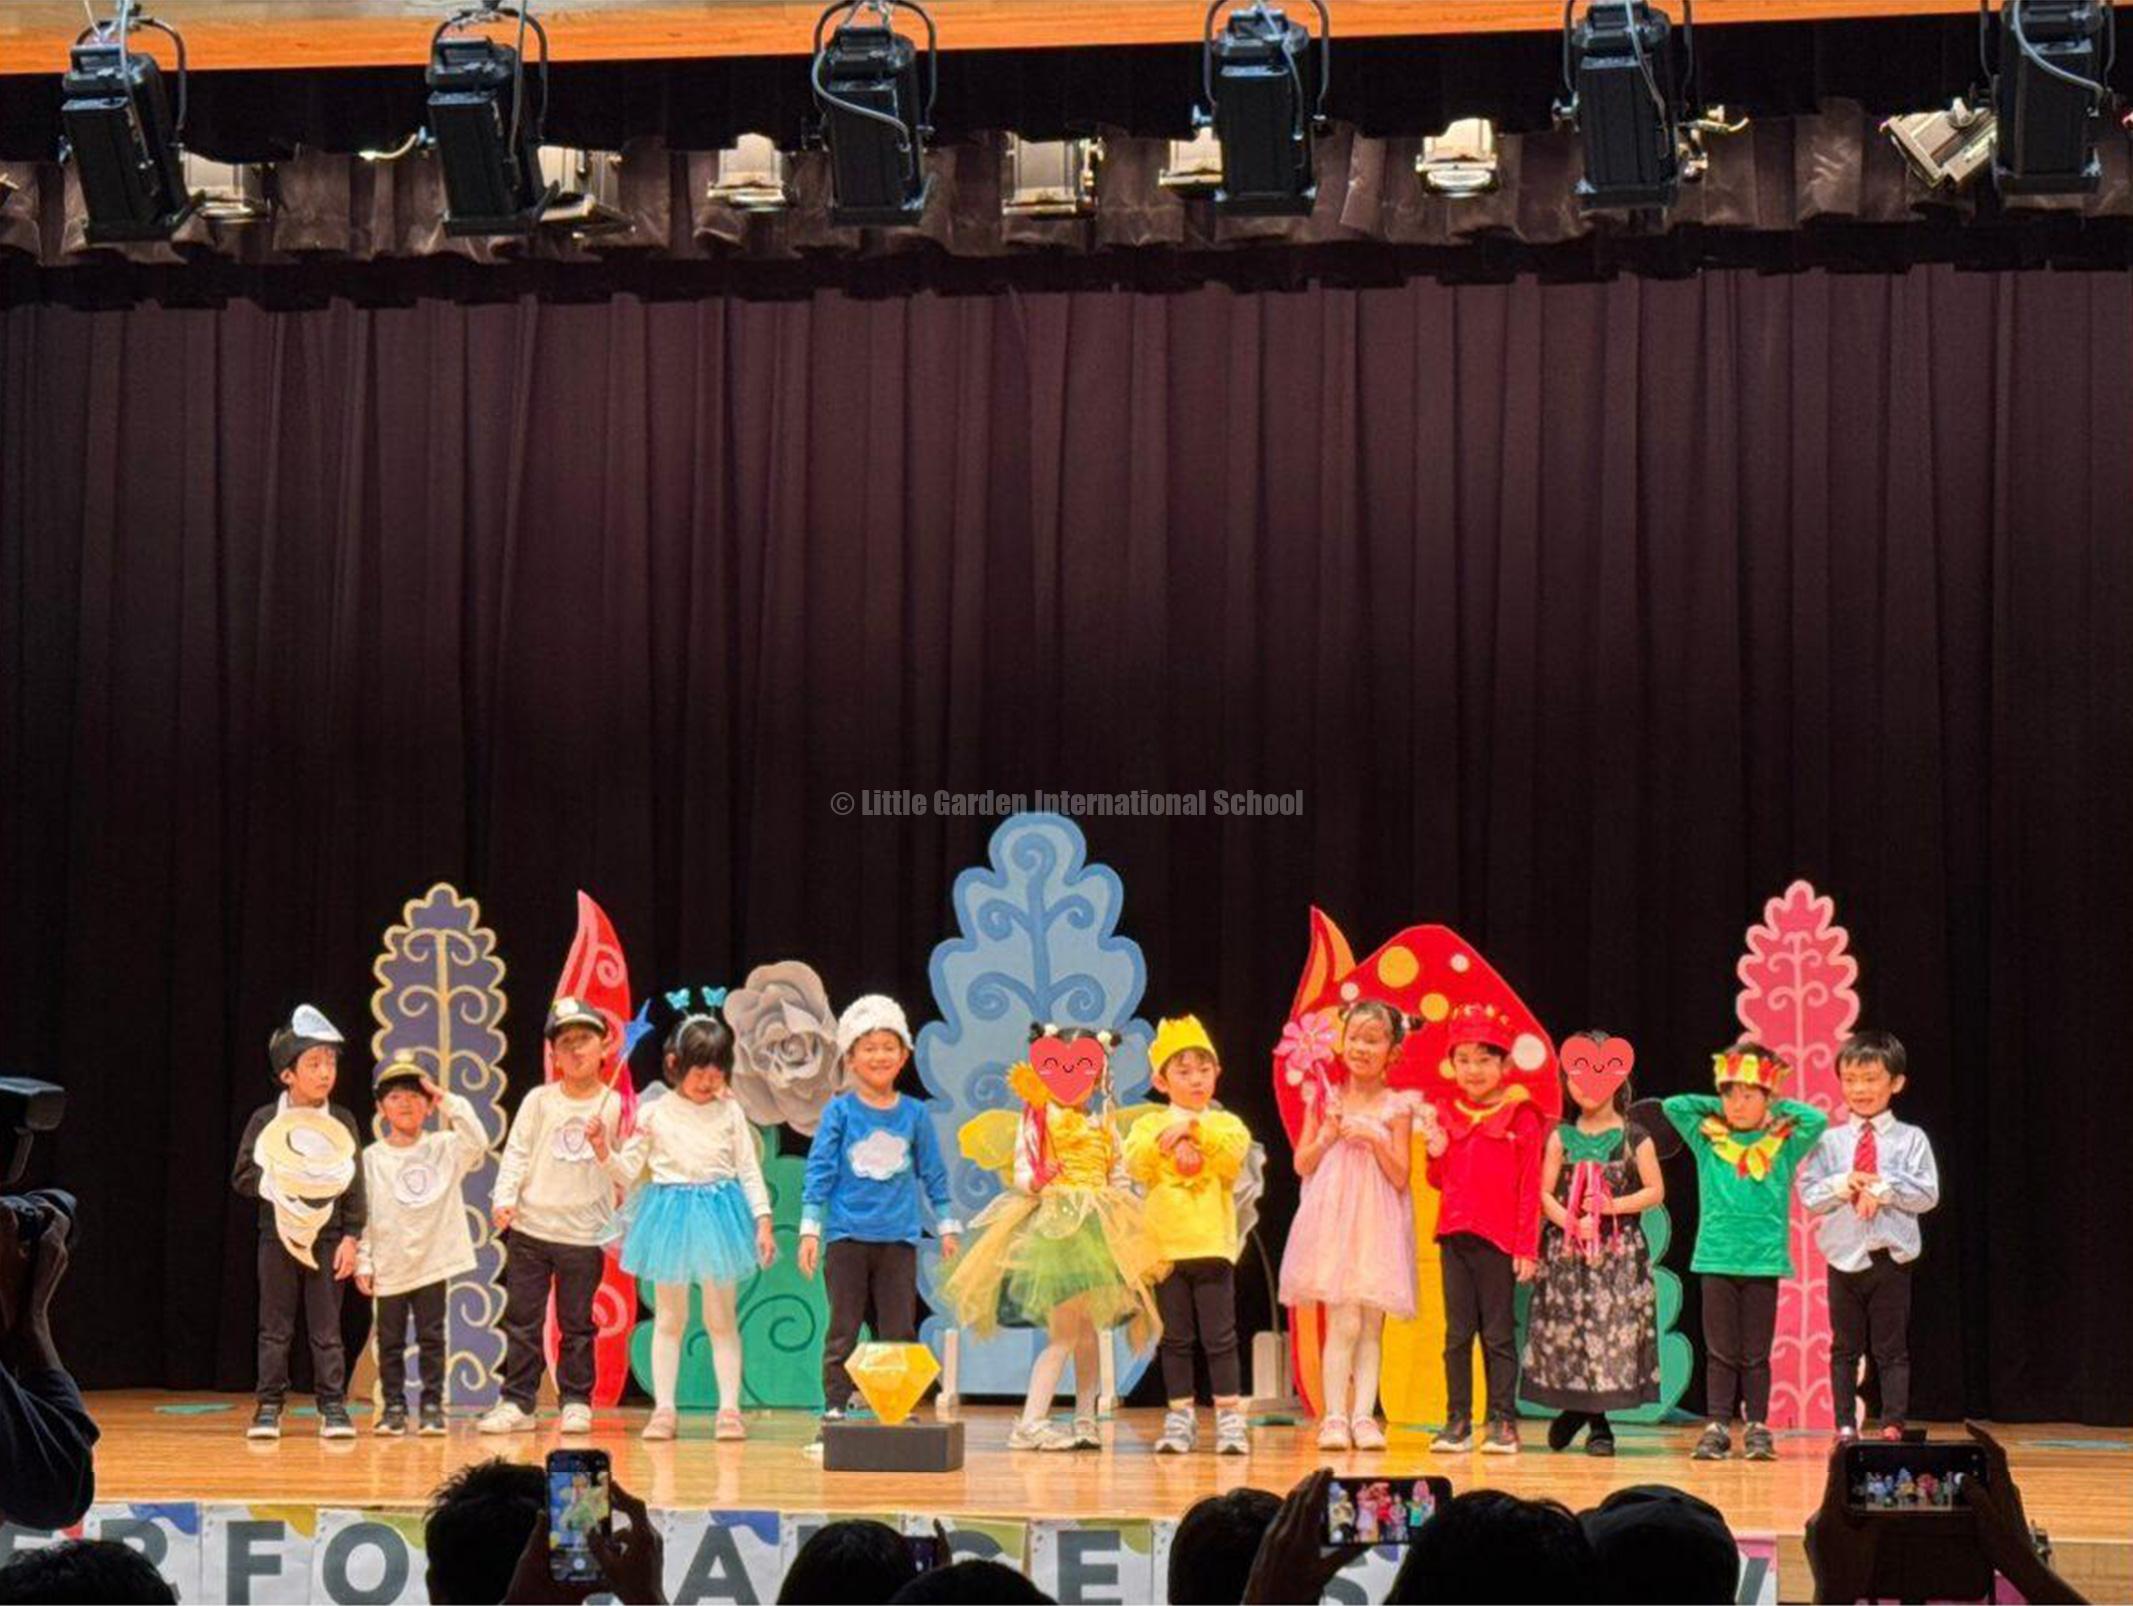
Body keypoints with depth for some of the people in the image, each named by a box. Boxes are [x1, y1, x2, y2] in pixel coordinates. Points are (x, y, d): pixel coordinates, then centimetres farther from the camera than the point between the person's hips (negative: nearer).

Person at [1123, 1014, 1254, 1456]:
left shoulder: (1225, 1124, 7)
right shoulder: (1150, 1125, 8)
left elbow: (1235, 1155, -14)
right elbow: (1136, 1167, -8)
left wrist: (1195, 1129, -18)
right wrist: (1167, 1139, -19)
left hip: (1212, 1245, -1)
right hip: (1165, 1247, 1)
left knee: (1220, 1336, -2)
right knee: (1176, 1338, 7)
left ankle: (1229, 1417, 1)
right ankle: (1180, 1417, 12)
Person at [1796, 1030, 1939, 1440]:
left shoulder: (1911, 1140, 1)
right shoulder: (1829, 1141, 5)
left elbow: (1928, 1194, -6)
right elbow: (1808, 1195, 2)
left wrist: (1884, 1189, -16)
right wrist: (1841, 1186, -15)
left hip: (1891, 1258, -2)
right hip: (1843, 1258, 2)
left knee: (1891, 1348, 1)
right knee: (1845, 1348, 7)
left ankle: (1893, 1425, 5)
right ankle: (1845, 1426, 12)